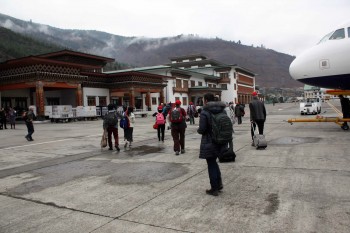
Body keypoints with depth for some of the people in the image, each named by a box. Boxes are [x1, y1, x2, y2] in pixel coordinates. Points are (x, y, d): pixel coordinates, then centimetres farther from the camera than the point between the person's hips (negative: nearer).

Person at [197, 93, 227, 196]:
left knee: (211, 165, 7)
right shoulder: (222, 111, 2)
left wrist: (198, 130, 2)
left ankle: (214, 189, 17)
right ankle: (219, 184, 25)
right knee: (214, 162, 25)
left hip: (209, 143, -6)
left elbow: (202, 129, -20)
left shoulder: (205, 112, -18)